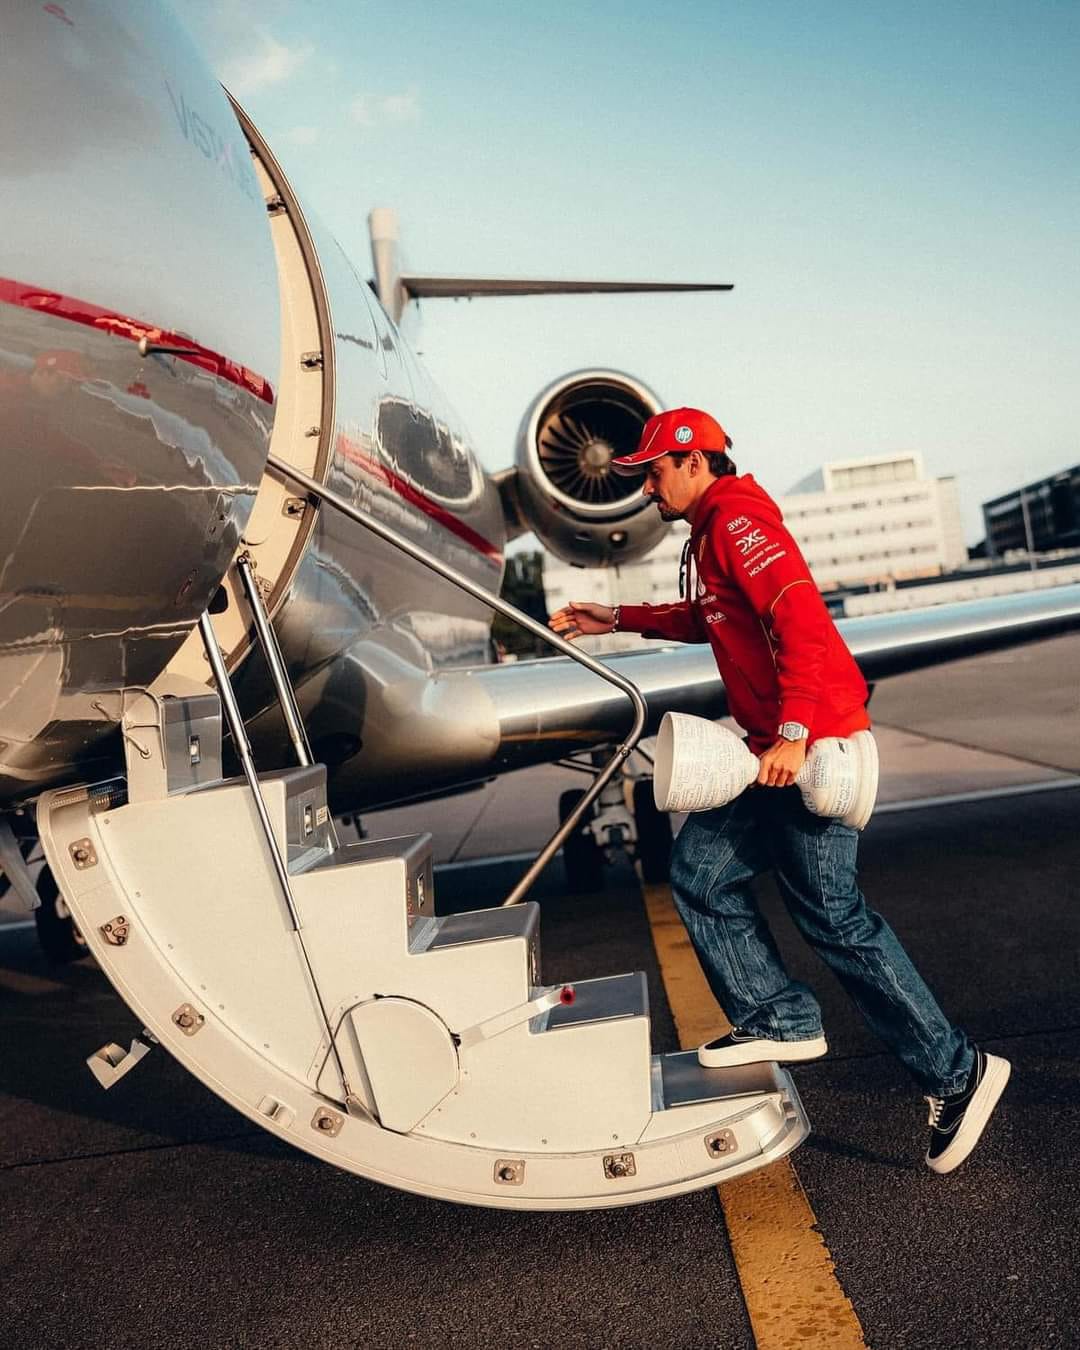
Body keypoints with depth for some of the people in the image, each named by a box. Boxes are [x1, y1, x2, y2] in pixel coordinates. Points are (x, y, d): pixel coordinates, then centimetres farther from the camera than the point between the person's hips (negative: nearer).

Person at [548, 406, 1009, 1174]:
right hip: (776, 746, 10)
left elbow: (801, 616, -24)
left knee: (831, 911, -6)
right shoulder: (713, 531, 19)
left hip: (813, 745, -10)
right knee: (701, 868, 10)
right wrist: (617, 620, 33)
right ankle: (778, 1021, 15)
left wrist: (793, 732, -29)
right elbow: (705, 620, 36)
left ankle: (956, 1073, 5)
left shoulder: (737, 519, -12)